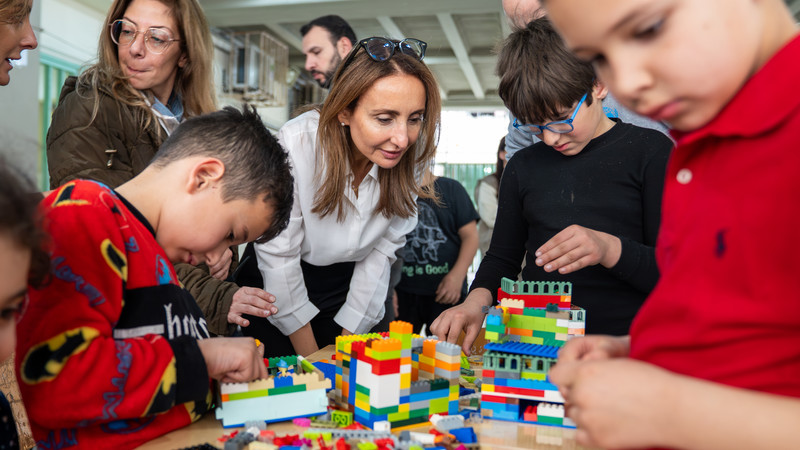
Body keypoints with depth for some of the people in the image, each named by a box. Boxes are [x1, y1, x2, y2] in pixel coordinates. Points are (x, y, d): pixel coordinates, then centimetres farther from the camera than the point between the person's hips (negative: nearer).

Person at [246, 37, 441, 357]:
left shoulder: (413, 156, -17)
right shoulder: (297, 144, -27)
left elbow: (382, 249, -9)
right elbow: (278, 256, -20)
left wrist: (345, 344, -7)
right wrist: (310, 357, -15)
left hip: (349, 291, 2)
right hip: (278, 289, -2)